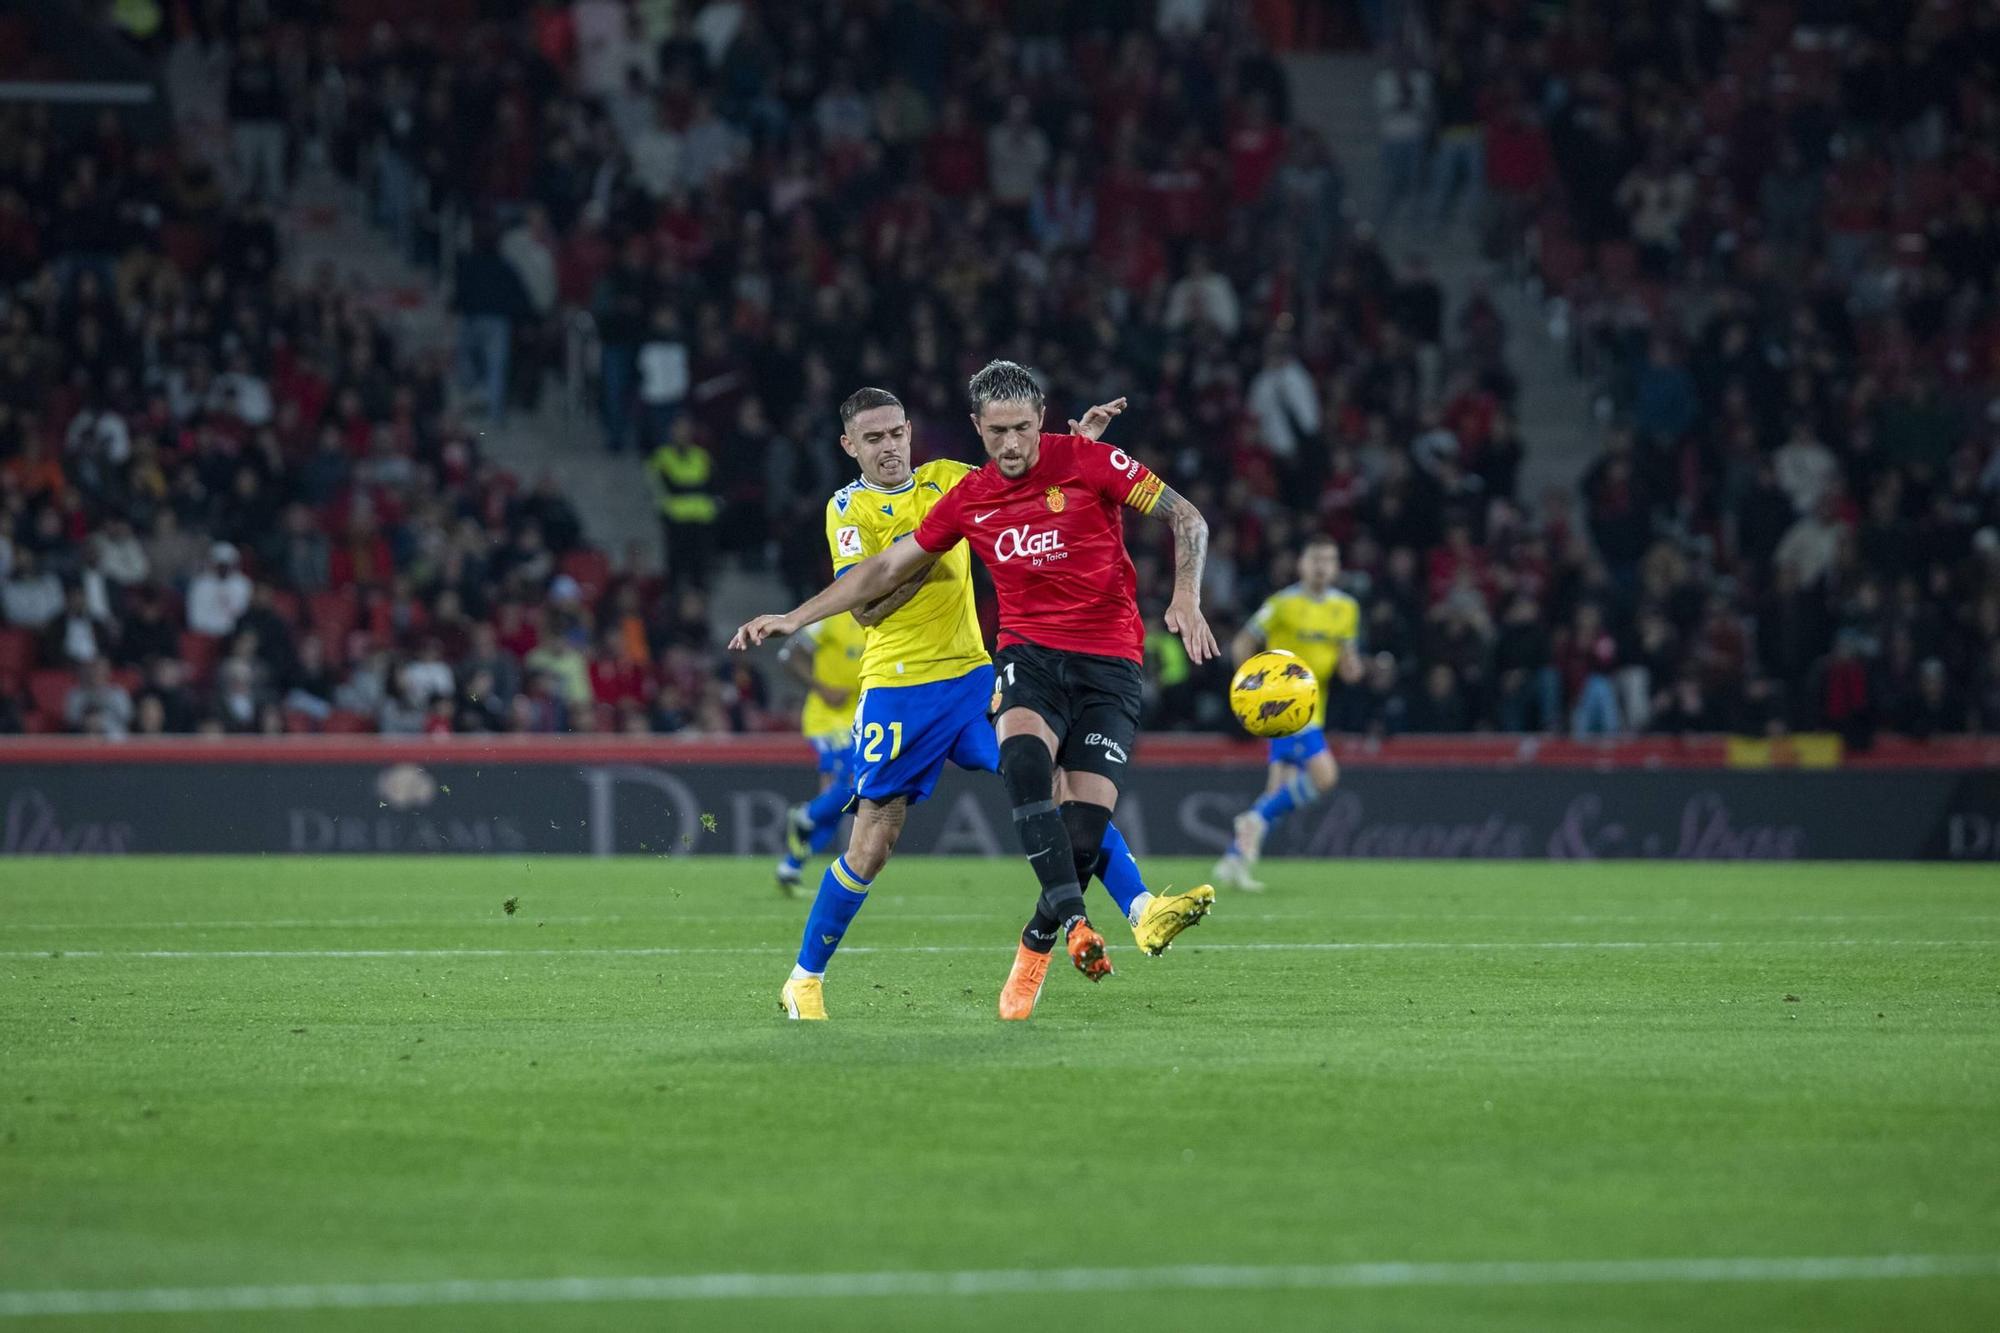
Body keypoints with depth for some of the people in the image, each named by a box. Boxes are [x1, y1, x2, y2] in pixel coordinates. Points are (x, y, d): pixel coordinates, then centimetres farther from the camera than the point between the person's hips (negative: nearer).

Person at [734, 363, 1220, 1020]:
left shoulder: (1086, 459, -4)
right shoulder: (967, 498, 7)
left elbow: (1187, 517, -1)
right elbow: (885, 569, 18)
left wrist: (1186, 595, -17)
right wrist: (794, 618, 16)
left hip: (1109, 659, -2)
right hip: (1028, 651, 2)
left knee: (1086, 823, -14)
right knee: (1023, 754, -33)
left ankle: (1035, 946, 10)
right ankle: (1073, 918, -38)